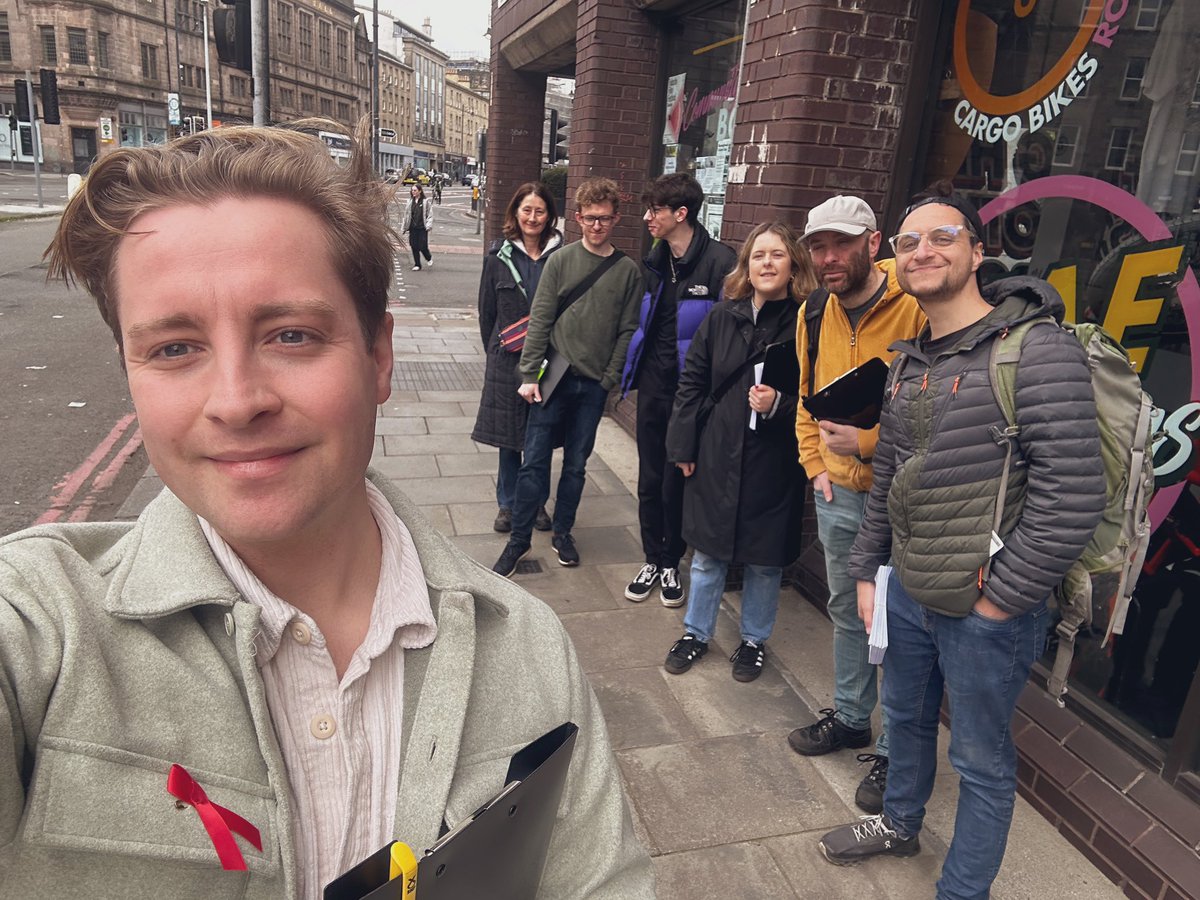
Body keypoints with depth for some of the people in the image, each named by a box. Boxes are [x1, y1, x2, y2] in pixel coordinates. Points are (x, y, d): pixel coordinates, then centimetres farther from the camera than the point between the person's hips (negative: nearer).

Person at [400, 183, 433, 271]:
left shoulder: (426, 201, -3)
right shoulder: (410, 202, 8)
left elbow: (430, 214, -3)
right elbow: (406, 215, 13)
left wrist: (429, 225, -15)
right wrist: (403, 228, 12)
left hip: (422, 228, -4)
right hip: (412, 228, 4)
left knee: (422, 246, -4)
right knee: (414, 247, 3)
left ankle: (429, 258, 27)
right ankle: (417, 265, 15)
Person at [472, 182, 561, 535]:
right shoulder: (499, 256, -1)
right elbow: (487, 310, 5)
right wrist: (494, 351, 6)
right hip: (507, 360, 1)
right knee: (508, 438, 10)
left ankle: (537, 503, 27)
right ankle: (508, 505, 25)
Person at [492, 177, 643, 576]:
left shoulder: (628, 271, 3)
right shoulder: (561, 260, 0)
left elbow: (627, 330, 3)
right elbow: (539, 320, -3)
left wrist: (610, 378, -3)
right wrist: (529, 374, -8)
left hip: (594, 383, 1)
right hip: (554, 377, -1)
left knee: (576, 464, 12)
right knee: (535, 461, 1)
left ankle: (563, 532, 28)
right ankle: (519, 538, 14)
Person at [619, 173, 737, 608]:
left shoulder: (719, 261, -15)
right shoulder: (656, 261, 7)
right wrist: (633, 371, 12)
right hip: (653, 384, 6)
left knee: (677, 482, 7)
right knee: (650, 479, 13)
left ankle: (671, 563, 27)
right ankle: (653, 560, 29)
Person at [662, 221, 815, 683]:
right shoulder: (721, 317, 1)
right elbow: (692, 382, 4)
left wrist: (779, 405, -20)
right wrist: (683, 445, 1)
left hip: (774, 463, -2)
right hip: (715, 456, 2)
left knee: (764, 558, 12)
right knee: (707, 553, 15)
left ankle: (754, 639, 35)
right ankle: (696, 632, 35)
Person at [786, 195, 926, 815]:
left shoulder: (917, 309, -18)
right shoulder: (814, 314, 4)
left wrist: (870, 443, -22)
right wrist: (816, 465, 7)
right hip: (839, 493, 7)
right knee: (848, 612, 21)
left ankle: (895, 749, 25)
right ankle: (851, 717, 41)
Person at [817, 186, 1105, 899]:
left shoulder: (1036, 350, -17)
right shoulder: (910, 361, 8)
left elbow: (1073, 497, -22)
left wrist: (997, 600, -17)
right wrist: (868, 570, 13)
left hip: (987, 611, -7)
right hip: (907, 593, 7)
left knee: (982, 761, 12)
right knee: (906, 717, 26)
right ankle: (899, 823, 52)